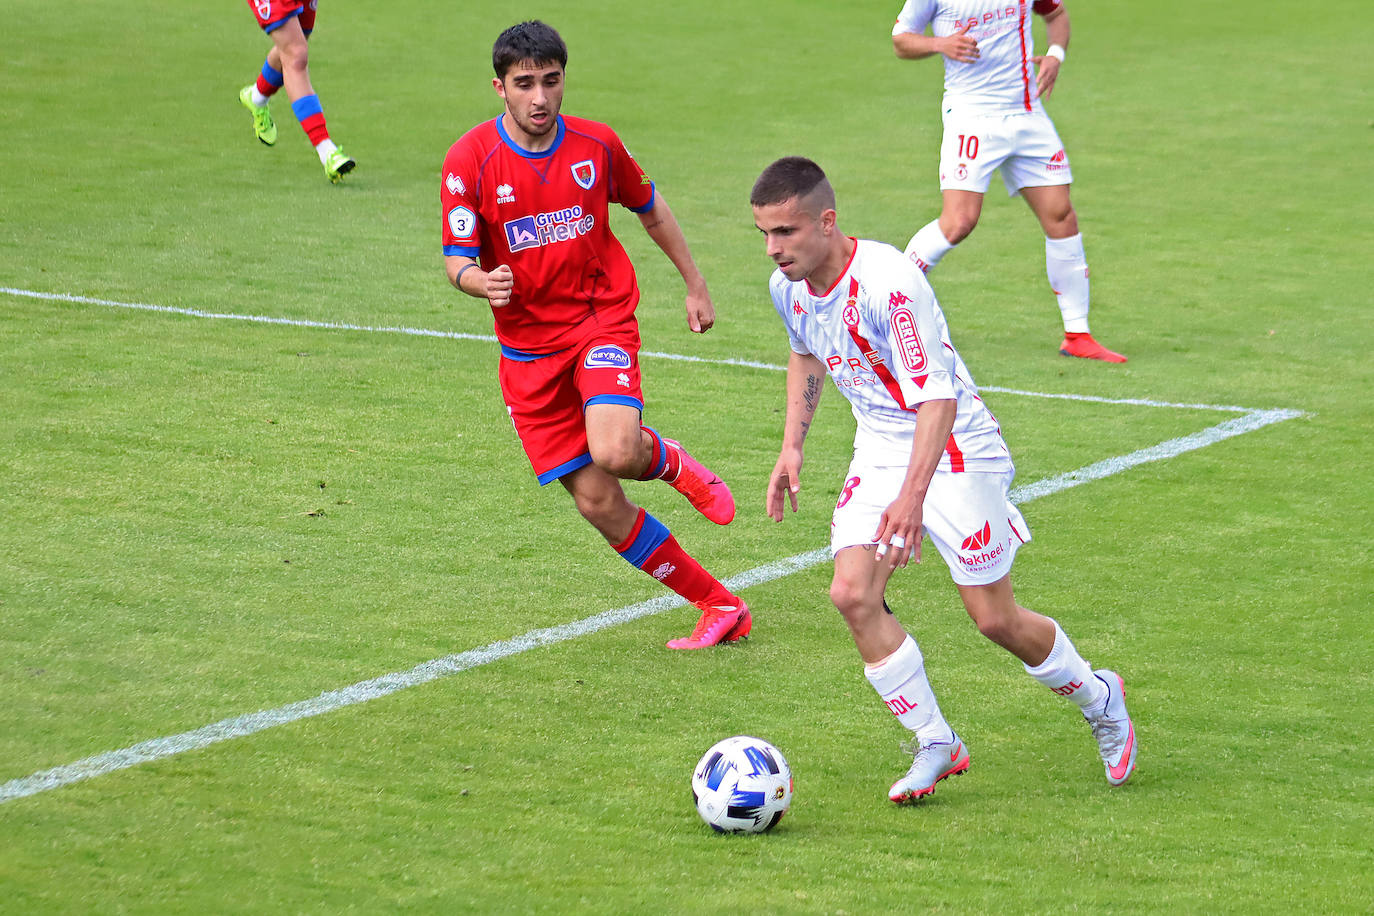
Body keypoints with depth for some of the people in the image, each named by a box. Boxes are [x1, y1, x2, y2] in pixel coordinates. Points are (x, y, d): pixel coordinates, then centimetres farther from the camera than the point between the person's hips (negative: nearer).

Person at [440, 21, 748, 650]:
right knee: (598, 504, -1)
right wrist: (482, 282, -33)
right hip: (528, 346, 1)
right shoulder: (469, 160, -10)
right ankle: (720, 607, 13)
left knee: (613, 451, -30)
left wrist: (695, 285, 20)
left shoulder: (596, 144, -4)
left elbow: (649, 206, 14)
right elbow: (457, 261, -9)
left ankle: (669, 462, 8)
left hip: (603, 319, -1)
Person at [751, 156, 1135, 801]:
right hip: (879, 450, 7)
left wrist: (912, 495, -40)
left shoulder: (887, 283, -29)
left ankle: (1098, 699, 27)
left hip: (953, 450, -7)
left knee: (995, 619, -2)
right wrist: (791, 445, 10)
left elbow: (937, 395, -31)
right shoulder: (788, 287, -4)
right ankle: (935, 747, 1)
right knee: (853, 595, -12)